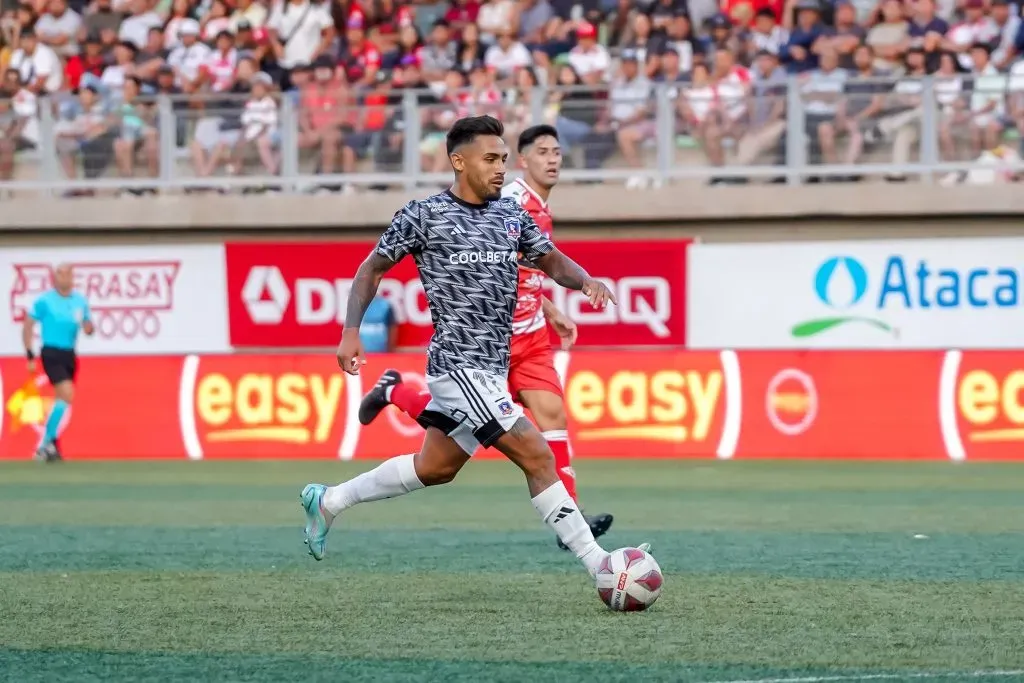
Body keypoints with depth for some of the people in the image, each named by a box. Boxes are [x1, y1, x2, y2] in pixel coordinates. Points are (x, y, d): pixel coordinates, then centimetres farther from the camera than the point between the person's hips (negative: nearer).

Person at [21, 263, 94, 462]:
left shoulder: (80, 301, 8)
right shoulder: (44, 301, -6)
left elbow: (89, 328, 16)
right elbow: (28, 326, -1)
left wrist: (88, 326, -9)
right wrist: (30, 355, -6)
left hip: (69, 355, 6)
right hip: (51, 354, -6)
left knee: (62, 400, 10)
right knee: (67, 395, -20)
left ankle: (47, 445, 24)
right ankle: (47, 443, -12)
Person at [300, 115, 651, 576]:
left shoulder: (512, 215, 10)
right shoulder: (423, 215, -6)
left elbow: (552, 261, 16)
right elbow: (373, 268, 4)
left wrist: (585, 280, -7)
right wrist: (351, 332, -6)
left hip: (492, 368, 8)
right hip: (457, 365, -8)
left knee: (434, 469, 19)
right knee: (537, 456, -14)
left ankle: (329, 502, 36)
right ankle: (598, 564, -12)